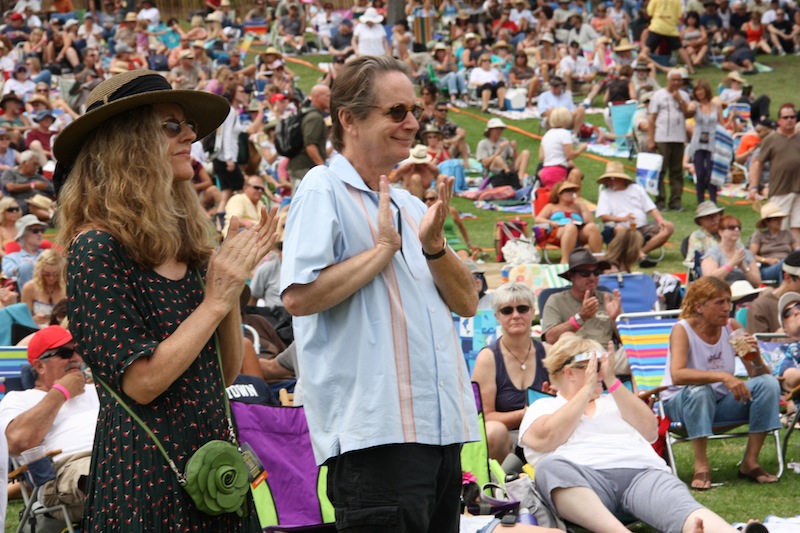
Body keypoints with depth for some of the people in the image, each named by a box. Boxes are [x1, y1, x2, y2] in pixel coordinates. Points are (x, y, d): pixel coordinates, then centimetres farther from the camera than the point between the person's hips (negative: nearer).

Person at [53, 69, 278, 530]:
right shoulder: (98, 249, -12)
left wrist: (233, 285, -2)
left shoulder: (183, 244, 10)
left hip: (214, 461, 7)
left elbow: (227, 372, 11)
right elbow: (141, 382, -18)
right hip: (149, 471, -7)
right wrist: (216, 301, -12)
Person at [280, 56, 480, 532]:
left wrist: (433, 246, -3)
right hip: (374, 433, -8)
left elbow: (467, 303, 15)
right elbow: (299, 296, -19)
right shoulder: (324, 191, -5)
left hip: (442, 427, 8)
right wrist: (384, 247, -12)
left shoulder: (409, 205, 19)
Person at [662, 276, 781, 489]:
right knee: (700, 390, -38)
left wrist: (756, 358, -26)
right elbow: (677, 375, -36)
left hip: (721, 403, 5)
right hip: (680, 403, -5)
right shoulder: (683, 330, -18)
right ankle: (701, 466, -27)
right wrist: (723, 376, -44)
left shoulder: (732, 328, -5)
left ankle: (750, 462, -13)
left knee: (769, 384, -17)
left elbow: (759, 376, -3)